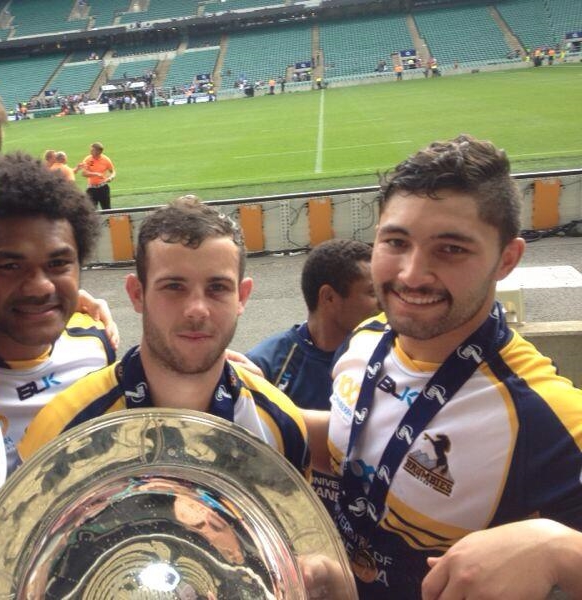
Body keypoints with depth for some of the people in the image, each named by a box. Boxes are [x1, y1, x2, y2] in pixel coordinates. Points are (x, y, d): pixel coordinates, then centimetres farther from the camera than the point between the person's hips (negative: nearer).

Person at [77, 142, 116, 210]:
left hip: (103, 187, 1)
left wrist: (110, 178, -15)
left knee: (107, 209, 6)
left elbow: (113, 172, 6)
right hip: (91, 188, 0)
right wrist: (96, 174, -24)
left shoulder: (106, 160, -5)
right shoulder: (87, 159, -6)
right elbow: (83, 173, -13)